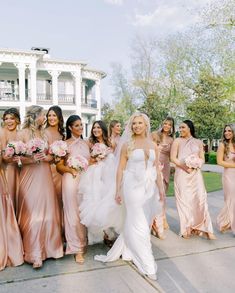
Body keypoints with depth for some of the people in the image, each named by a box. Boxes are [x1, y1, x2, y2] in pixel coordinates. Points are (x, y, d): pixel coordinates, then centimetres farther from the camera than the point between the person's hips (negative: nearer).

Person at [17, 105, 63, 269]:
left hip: (45, 176, 5)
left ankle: (48, 247, 22)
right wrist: (33, 159, -25)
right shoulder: (24, 133, -4)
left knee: (48, 212, 7)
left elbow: (51, 155, 11)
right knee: (33, 214, -2)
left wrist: (46, 157, -10)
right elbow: (20, 158, -8)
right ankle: (35, 254, 6)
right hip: (30, 177, -5)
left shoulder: (43, 133, 13)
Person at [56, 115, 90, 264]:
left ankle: (82, 243, 30)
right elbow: (59, 165, -6)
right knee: (73, 213, 0)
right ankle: (77, 248, 11)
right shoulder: (65, 144, -3)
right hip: (71, 180, -5)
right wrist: (71, 170, -20)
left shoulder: (86, 143, 12)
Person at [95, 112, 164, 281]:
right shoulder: (128, 145, -1)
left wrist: (161, 188, 6)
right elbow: (121, 168, -2)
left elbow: (157, 169, 10)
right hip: (133, 186, -4)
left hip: (150, 187, 4)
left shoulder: (153, 145, 9)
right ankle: (147, 264, 9)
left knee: (133, 222, 11)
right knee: (139, 225, -1)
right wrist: (118, 190, -5)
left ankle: (125, 251, 30)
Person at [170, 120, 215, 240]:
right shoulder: (177, 141, 5)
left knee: (200, 199, -4)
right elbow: (173, 158, -3)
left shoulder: (198, 142, 12)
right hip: (182, 174, -2)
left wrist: (195, 165, -11)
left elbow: (202, 159, 10)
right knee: (184, 200, 0)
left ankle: (204, 228, 2)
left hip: (196, 174, 2)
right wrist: (184, 167, -15)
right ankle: (186, 229, 9)